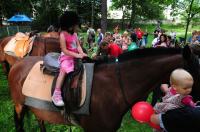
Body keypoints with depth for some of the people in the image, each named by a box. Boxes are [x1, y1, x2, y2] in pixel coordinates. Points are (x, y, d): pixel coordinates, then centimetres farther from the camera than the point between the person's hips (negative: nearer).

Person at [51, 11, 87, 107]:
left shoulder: (74, 34, 10)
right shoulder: (63, 35, -12)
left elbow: (78, 46, 7)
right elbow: (64, 50, -17)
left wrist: (82, 53, -13)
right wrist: (76, 55, -23)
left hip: (75, 56, 8)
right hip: (66, 57, -8)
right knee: (63, 70, -29)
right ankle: (56, 94, -28)